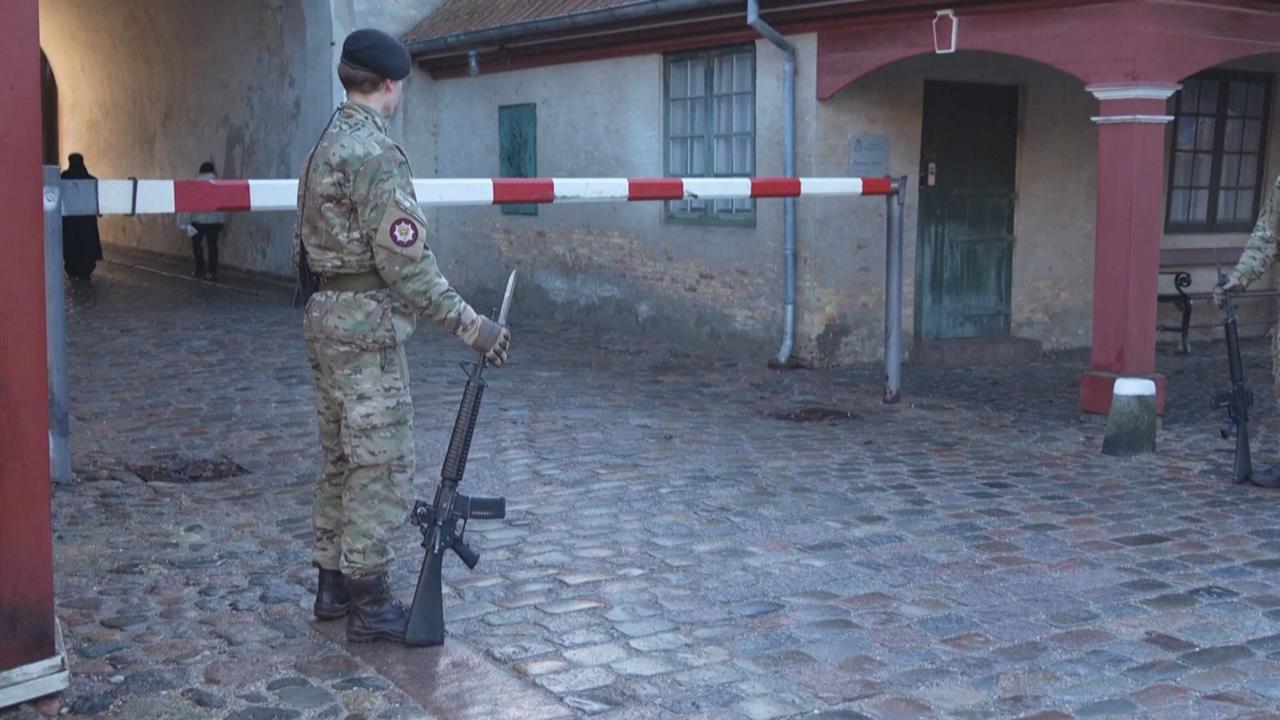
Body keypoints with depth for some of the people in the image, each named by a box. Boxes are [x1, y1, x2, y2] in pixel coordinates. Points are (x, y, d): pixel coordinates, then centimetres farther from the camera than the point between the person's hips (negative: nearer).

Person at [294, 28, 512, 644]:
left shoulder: (326, 146, 13)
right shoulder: (376, 153, -17)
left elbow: (305, 245, 18)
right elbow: (405, 262, -22)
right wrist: (469, 325, -20)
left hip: (324, 320, 10)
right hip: (366, 325, -10)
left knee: (341, 460, 16)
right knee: (382, 465, -3)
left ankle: (332, 584, 25)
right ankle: (368, 604, 3)